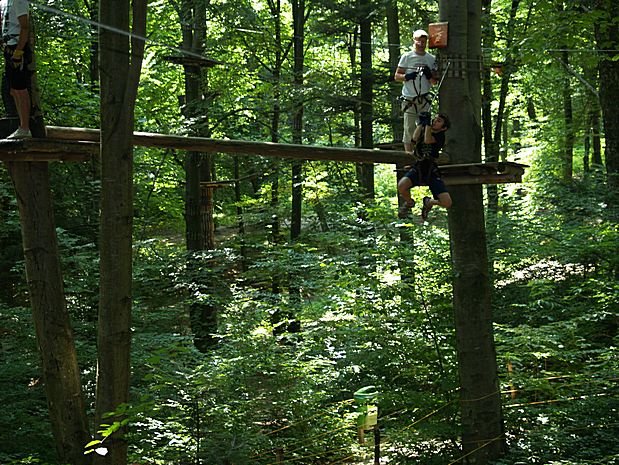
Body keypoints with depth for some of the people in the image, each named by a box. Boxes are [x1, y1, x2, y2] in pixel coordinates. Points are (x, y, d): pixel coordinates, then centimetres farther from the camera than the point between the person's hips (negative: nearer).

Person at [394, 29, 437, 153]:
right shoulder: (407, 57, 3)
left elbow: (434, 82, 15)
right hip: (409, 100, -3)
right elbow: (396, 76, 4)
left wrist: (430, 75, -7)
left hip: (424, 100, 3)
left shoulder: (431, 59, 11)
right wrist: (407, 76, -16)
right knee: (409, 129, -4)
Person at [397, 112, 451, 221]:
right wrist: (421, 122, -9)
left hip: (432, 172, -1)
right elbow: (415, 138, -13)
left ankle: (429, 202, 21)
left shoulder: (440, 136, -2)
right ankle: (409, 202, 4)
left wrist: (427, 123, -15)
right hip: (417, 170, 2)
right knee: (401, 185, -33)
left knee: (447, 203, -15)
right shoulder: (423, 131, 10)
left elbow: (427, 140, -21)